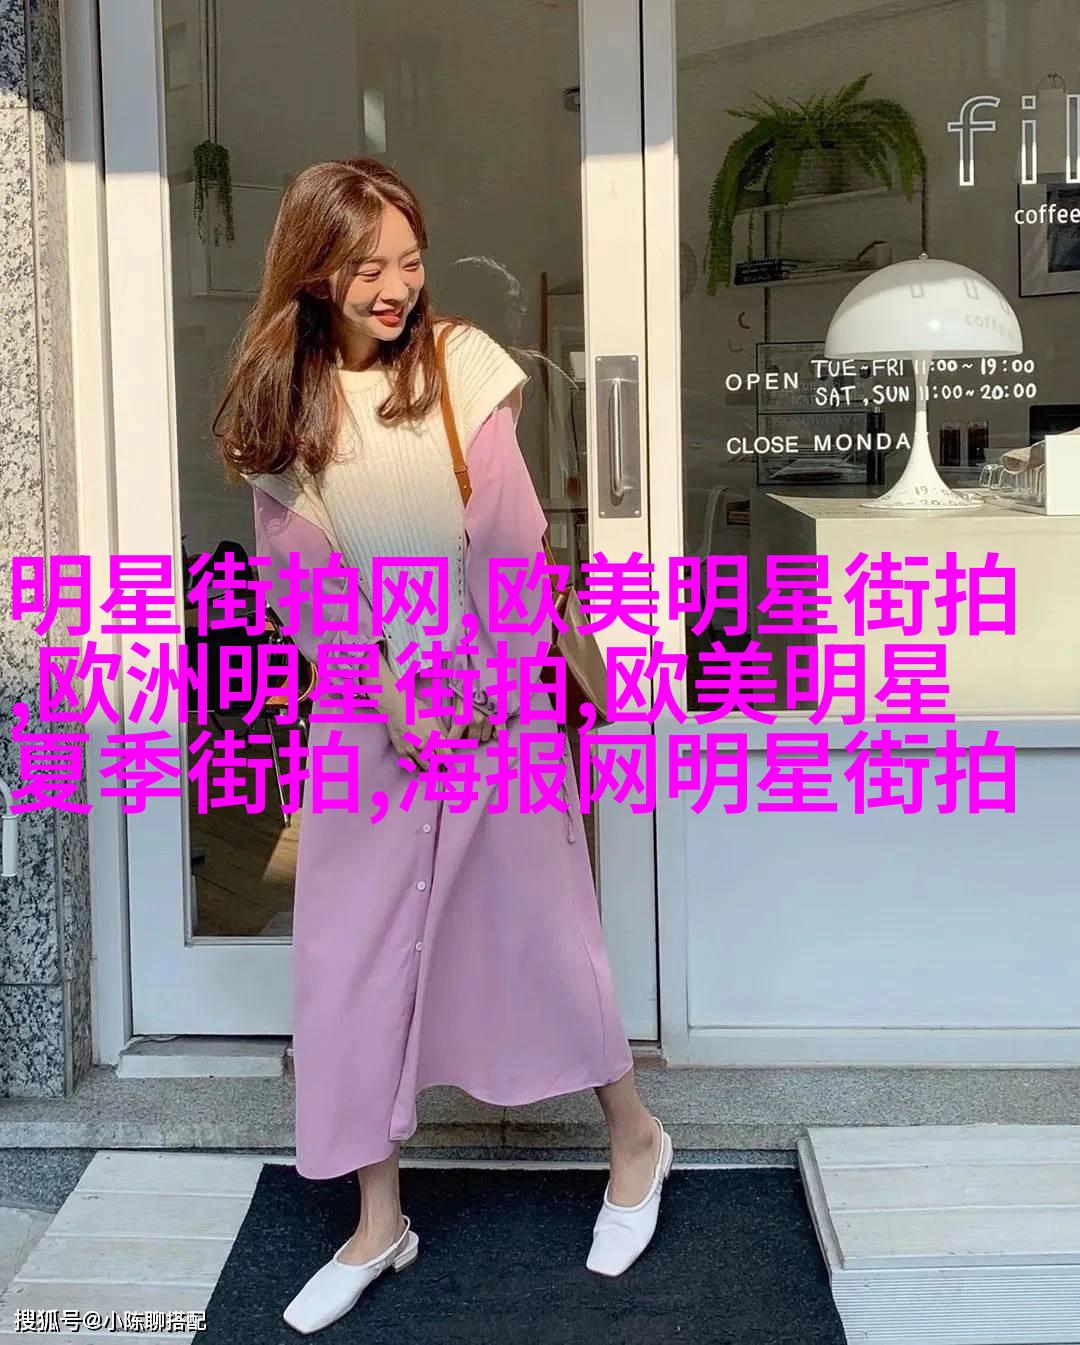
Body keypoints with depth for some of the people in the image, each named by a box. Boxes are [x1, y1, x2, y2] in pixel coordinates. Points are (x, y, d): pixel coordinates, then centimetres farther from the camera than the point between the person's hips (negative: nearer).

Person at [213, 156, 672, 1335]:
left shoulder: (461, 364, -7)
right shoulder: (278, 406, -1)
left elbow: (511, 538, -8)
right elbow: (303, 576, -5)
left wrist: (505, 683, -12)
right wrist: (390, 700, -13)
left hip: (493, 695, -2)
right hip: (364, 711, 2)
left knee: (538, 919, 8)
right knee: (349, 953, 4)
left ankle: (634, 1138, 32)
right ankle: (378, 1222, 19)